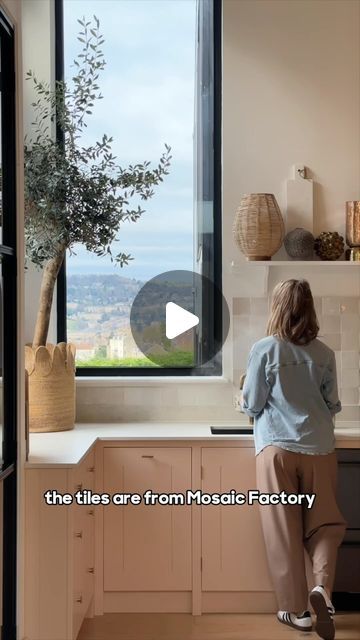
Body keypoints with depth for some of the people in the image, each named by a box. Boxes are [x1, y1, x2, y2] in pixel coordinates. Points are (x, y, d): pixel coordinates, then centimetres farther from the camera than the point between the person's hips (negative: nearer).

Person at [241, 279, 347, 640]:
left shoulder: (264, 349, -6)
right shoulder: (324, 354, 2)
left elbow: (253, 405, -1)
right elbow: (333, 405, 11)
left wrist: (245, 401, 21)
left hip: (278, 448, -2)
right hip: (319, 448, 2)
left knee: (283, 529, 6)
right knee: (323, 523, 13)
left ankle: (296, 609, 13)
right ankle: (322, 586, -9)